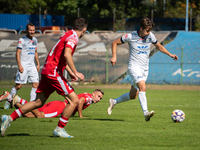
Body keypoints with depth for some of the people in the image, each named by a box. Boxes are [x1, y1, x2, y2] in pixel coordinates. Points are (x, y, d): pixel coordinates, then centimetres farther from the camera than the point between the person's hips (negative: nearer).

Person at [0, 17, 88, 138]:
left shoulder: (69, 35, 19)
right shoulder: (73, 37, -11)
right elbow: (67, 54, -30)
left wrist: (70, 73, 30)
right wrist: (75, 72, -29)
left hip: (47, 71, 10)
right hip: (54, 72, -10)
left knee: (38, 102, 13)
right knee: (74, 100, -8)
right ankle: (59, 129, -4)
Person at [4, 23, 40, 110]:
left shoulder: (35, 40, 13)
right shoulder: (22, 40, -8)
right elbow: (17, 53, -10)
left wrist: (38, 64, 19)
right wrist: (19, 65, -18)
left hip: (32, 66, 6)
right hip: (23, 66, -6)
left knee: (36, 84, -4)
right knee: (19, 85, -7)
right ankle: (9, 101, 7)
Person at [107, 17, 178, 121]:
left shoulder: (150, 36, 1)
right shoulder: (131, 37, -10)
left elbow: (159, 46, 17)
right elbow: (115, 43, 3)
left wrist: (170, 54, 5)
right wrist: (114, 56, -8)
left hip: (145, 69, 6)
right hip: (134, 67, -6)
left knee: (133, 95, 9)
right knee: (142, 87, -30)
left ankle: (113, 102, 32)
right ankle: (146, 113, -35)